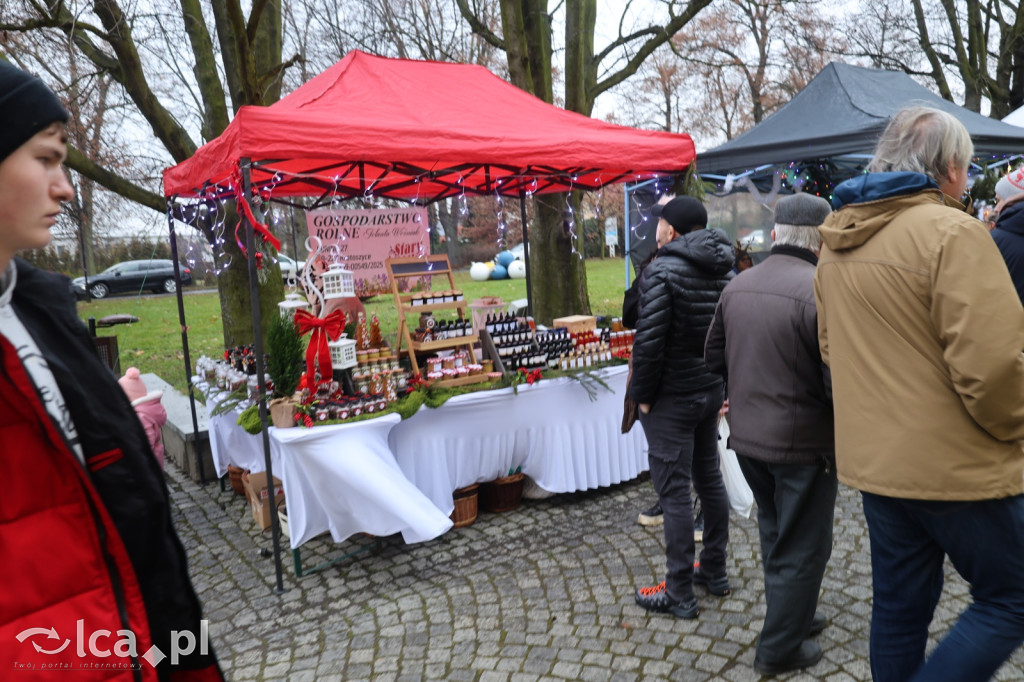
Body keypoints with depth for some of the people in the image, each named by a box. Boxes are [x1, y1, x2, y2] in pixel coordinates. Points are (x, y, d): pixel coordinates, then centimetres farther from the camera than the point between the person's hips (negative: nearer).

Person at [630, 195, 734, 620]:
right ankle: (714, 572, 33)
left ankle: (679, 595, 8)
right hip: (712, 391, 8)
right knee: (710, 479, 18)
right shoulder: (724, 270, 8)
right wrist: (724, 385, 13)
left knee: (674, 493, -1)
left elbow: (649, 341, -20)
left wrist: (641, 394, -9)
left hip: (671, 397, -8)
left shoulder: (661, 271, -16)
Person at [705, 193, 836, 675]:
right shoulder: (820, 291, -21)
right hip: (802, 441, -6)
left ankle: (792, 616, 43)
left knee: (775, 534, 25)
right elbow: (837, 378, -21)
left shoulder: (737, 285, 1)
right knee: (803, 547, 11)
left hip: (746, 436, 7)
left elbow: (714, 356, 10)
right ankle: (779, 650, 25)